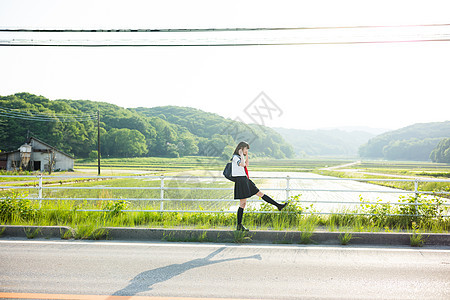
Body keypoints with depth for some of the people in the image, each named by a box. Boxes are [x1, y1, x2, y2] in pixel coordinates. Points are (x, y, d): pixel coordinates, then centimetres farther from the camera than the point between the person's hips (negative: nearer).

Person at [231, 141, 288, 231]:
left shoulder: (239, 157, 15)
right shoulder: (235, 157, -12)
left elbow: (246, 164, 30)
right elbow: (242, 164, -30)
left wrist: (246, 155, 21)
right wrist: (241, 155, -18)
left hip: (245, 180, 10)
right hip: (241, 180, -10)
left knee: (260, 193, 13)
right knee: (243, 203, -6)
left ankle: (278, 205, 20)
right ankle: (239, 225, 1)